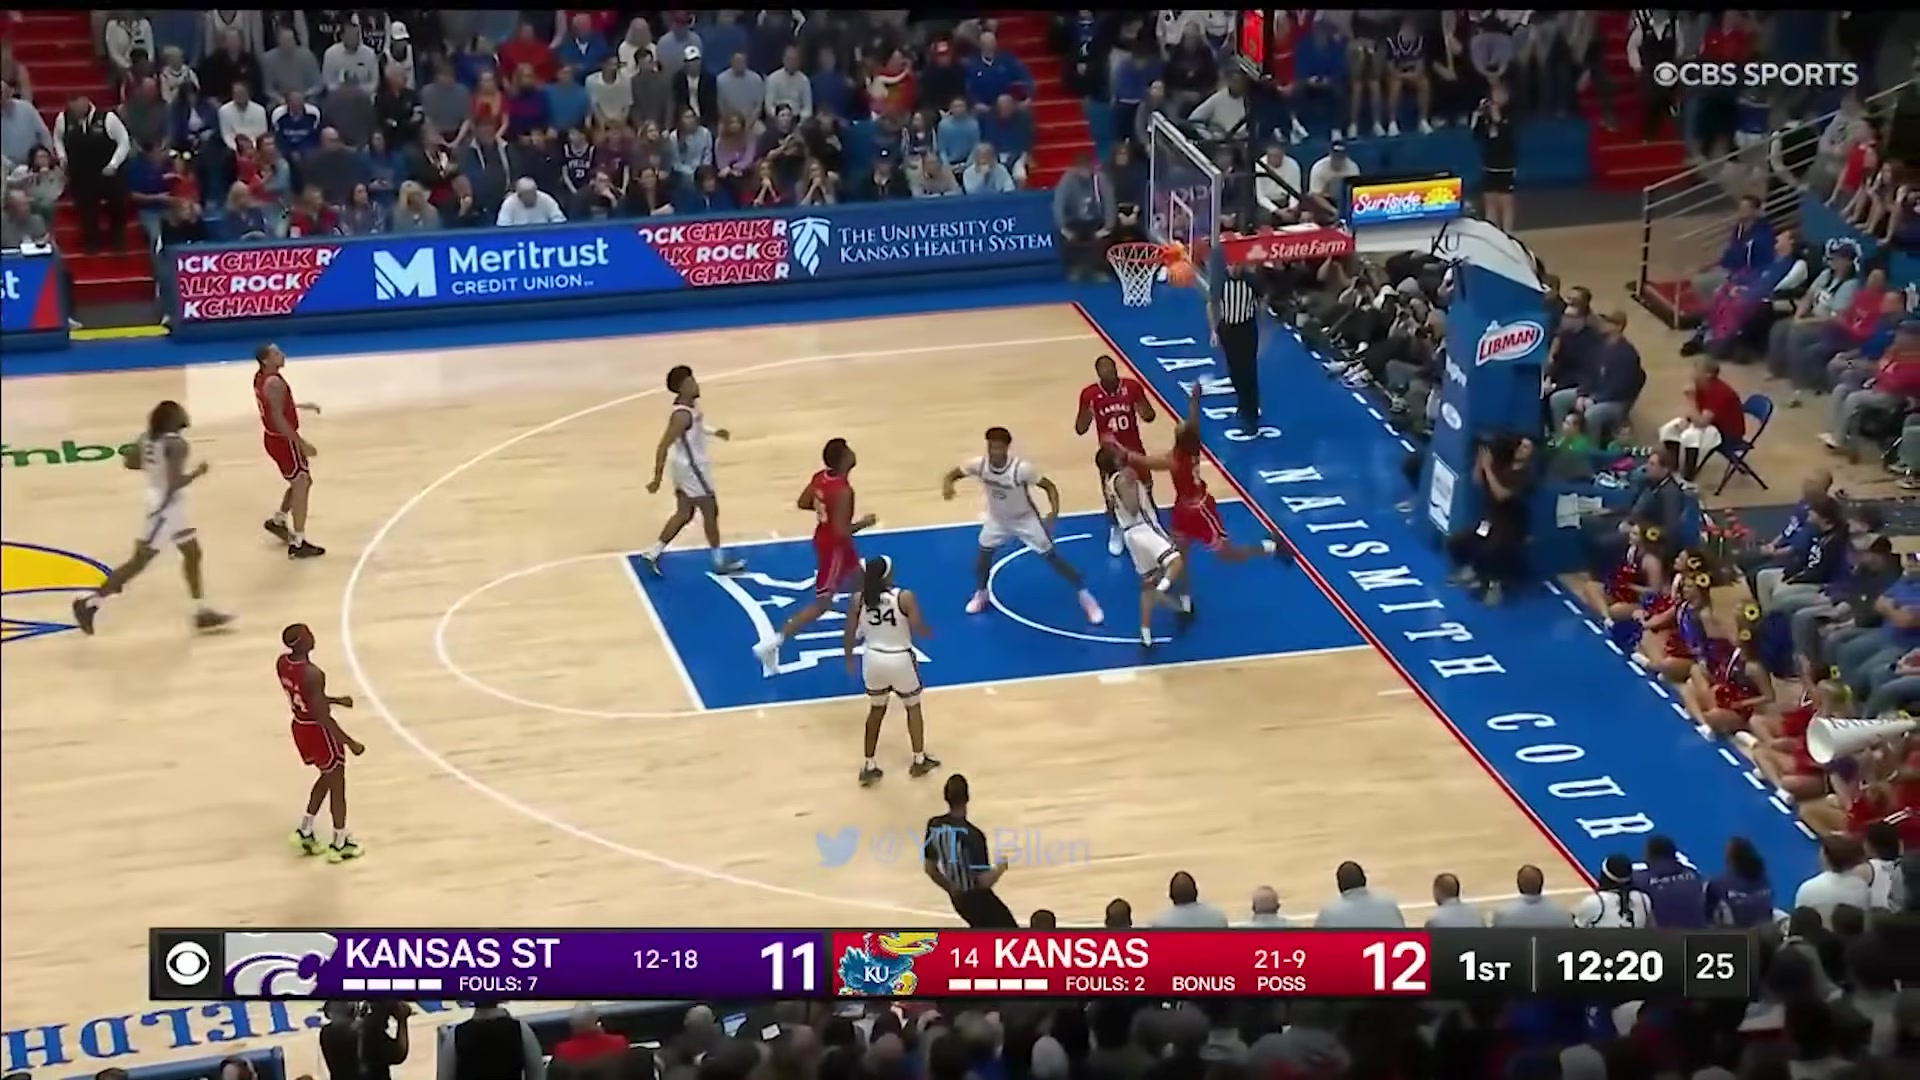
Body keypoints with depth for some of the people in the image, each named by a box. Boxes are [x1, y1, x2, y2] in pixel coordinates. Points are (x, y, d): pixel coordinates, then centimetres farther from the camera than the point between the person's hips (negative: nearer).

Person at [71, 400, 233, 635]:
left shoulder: (148, 437, 2)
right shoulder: (176, 444, -23)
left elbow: (129, 462, 8)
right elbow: (175, 482, -29)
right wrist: (197, 472, -13)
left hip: (170, 504, 10)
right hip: (165, 505, -10)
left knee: (193, 554, 18)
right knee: (140, 560, -1)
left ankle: (202, 612, 24)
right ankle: (90, 603, 5)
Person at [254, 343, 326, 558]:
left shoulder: (261, 377, 6)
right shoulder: (274, 383, -25)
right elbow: (278, 419, -28)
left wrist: (300, 406, 22)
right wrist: (302, 443, -25)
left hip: (274, 437, 10)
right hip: (282, 439, -10)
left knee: (301, 482, 23)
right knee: (301, 485, -5)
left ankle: (278, 521, 36)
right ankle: (298, 544, -4)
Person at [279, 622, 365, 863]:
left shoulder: (282, 663, -5)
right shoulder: (312, 674, -32)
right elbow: (322, 717, -28)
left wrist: (335, 700, 19)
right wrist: (350, 743, -19)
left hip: (300, 727, 8)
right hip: (318, 731, -8)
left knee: (326, 777, 28)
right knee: (337, 785, 11)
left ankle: (305, 832, 32)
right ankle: (340, 845, 22)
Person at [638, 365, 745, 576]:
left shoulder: (690, 403, 0)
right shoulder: (682, 415, -30)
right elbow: (663, 446, -28)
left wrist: (713, 432, 14)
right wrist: (657, 478, -26)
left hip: (689, 465, 10)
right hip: (691, 467, -10)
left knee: (684, 514, 16)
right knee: (710, 511, 5)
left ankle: (652, 554, 20)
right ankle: (720, 562, 20)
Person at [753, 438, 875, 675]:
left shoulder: (820, 477, -7)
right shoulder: (843, 491, -32)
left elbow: (802, 503, 6)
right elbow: (841, 532, -31)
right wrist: (863, 524, -15)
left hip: (824, 538, 9)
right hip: (834, 547, -9)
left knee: (858, 578, 31)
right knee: (821, 604, 1)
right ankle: (772, 645, -2)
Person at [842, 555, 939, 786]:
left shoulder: (858, 599, -9)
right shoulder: (905, 597, -18)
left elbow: (850, 635, -4)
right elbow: (918, 629, -15)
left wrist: (849, 659, 13)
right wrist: (929, 632, 9)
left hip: (873, 658, 3)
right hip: (900, 659, -3)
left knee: (876, 709, 23)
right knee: (913, 707, 22)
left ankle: (868, 766, 24)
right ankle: (919, 760, 33)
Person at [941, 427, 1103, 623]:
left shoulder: (1022, 468, -35)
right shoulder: (979, 464, -25)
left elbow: (1050, 486, -23)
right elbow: (952, 474, -12)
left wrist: (1054, 513, -38)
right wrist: (947, 485, -37)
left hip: (1025, 519, -4)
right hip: (997, 519, 4)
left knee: (1052, 558, -2)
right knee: (983, 554, 8)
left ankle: (1085, 596, 10)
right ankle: (980, 594, 37)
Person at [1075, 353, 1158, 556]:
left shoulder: (1132, 387, -12)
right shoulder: (1090, 394, -14)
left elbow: (1150, 416, -1)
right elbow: (1079, 429, -10)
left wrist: (1142, 409, -25)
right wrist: (1088, 413, -30)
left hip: (1134, 449, 1)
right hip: (1109, 453, -1)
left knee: (1145, 492, 10)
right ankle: (1116, 532, 35)